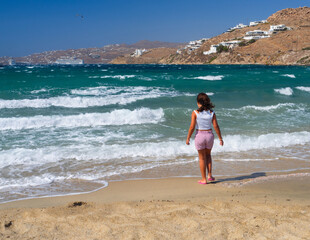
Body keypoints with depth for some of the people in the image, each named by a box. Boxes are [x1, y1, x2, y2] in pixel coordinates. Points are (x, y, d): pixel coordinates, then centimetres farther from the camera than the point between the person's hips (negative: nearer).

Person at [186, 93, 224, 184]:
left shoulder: (195, 113, -12)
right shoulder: (211, 112, -4)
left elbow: (192, 127, -12)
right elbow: (216, 126, -4)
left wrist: (188, 138, -1)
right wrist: (220, 139, 4)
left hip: (199, 135, -2)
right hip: (209, 135, 3)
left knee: (202, 157, 12)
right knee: (208, 155, 26)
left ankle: (204, 179, 18)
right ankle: (210, 175, 20)